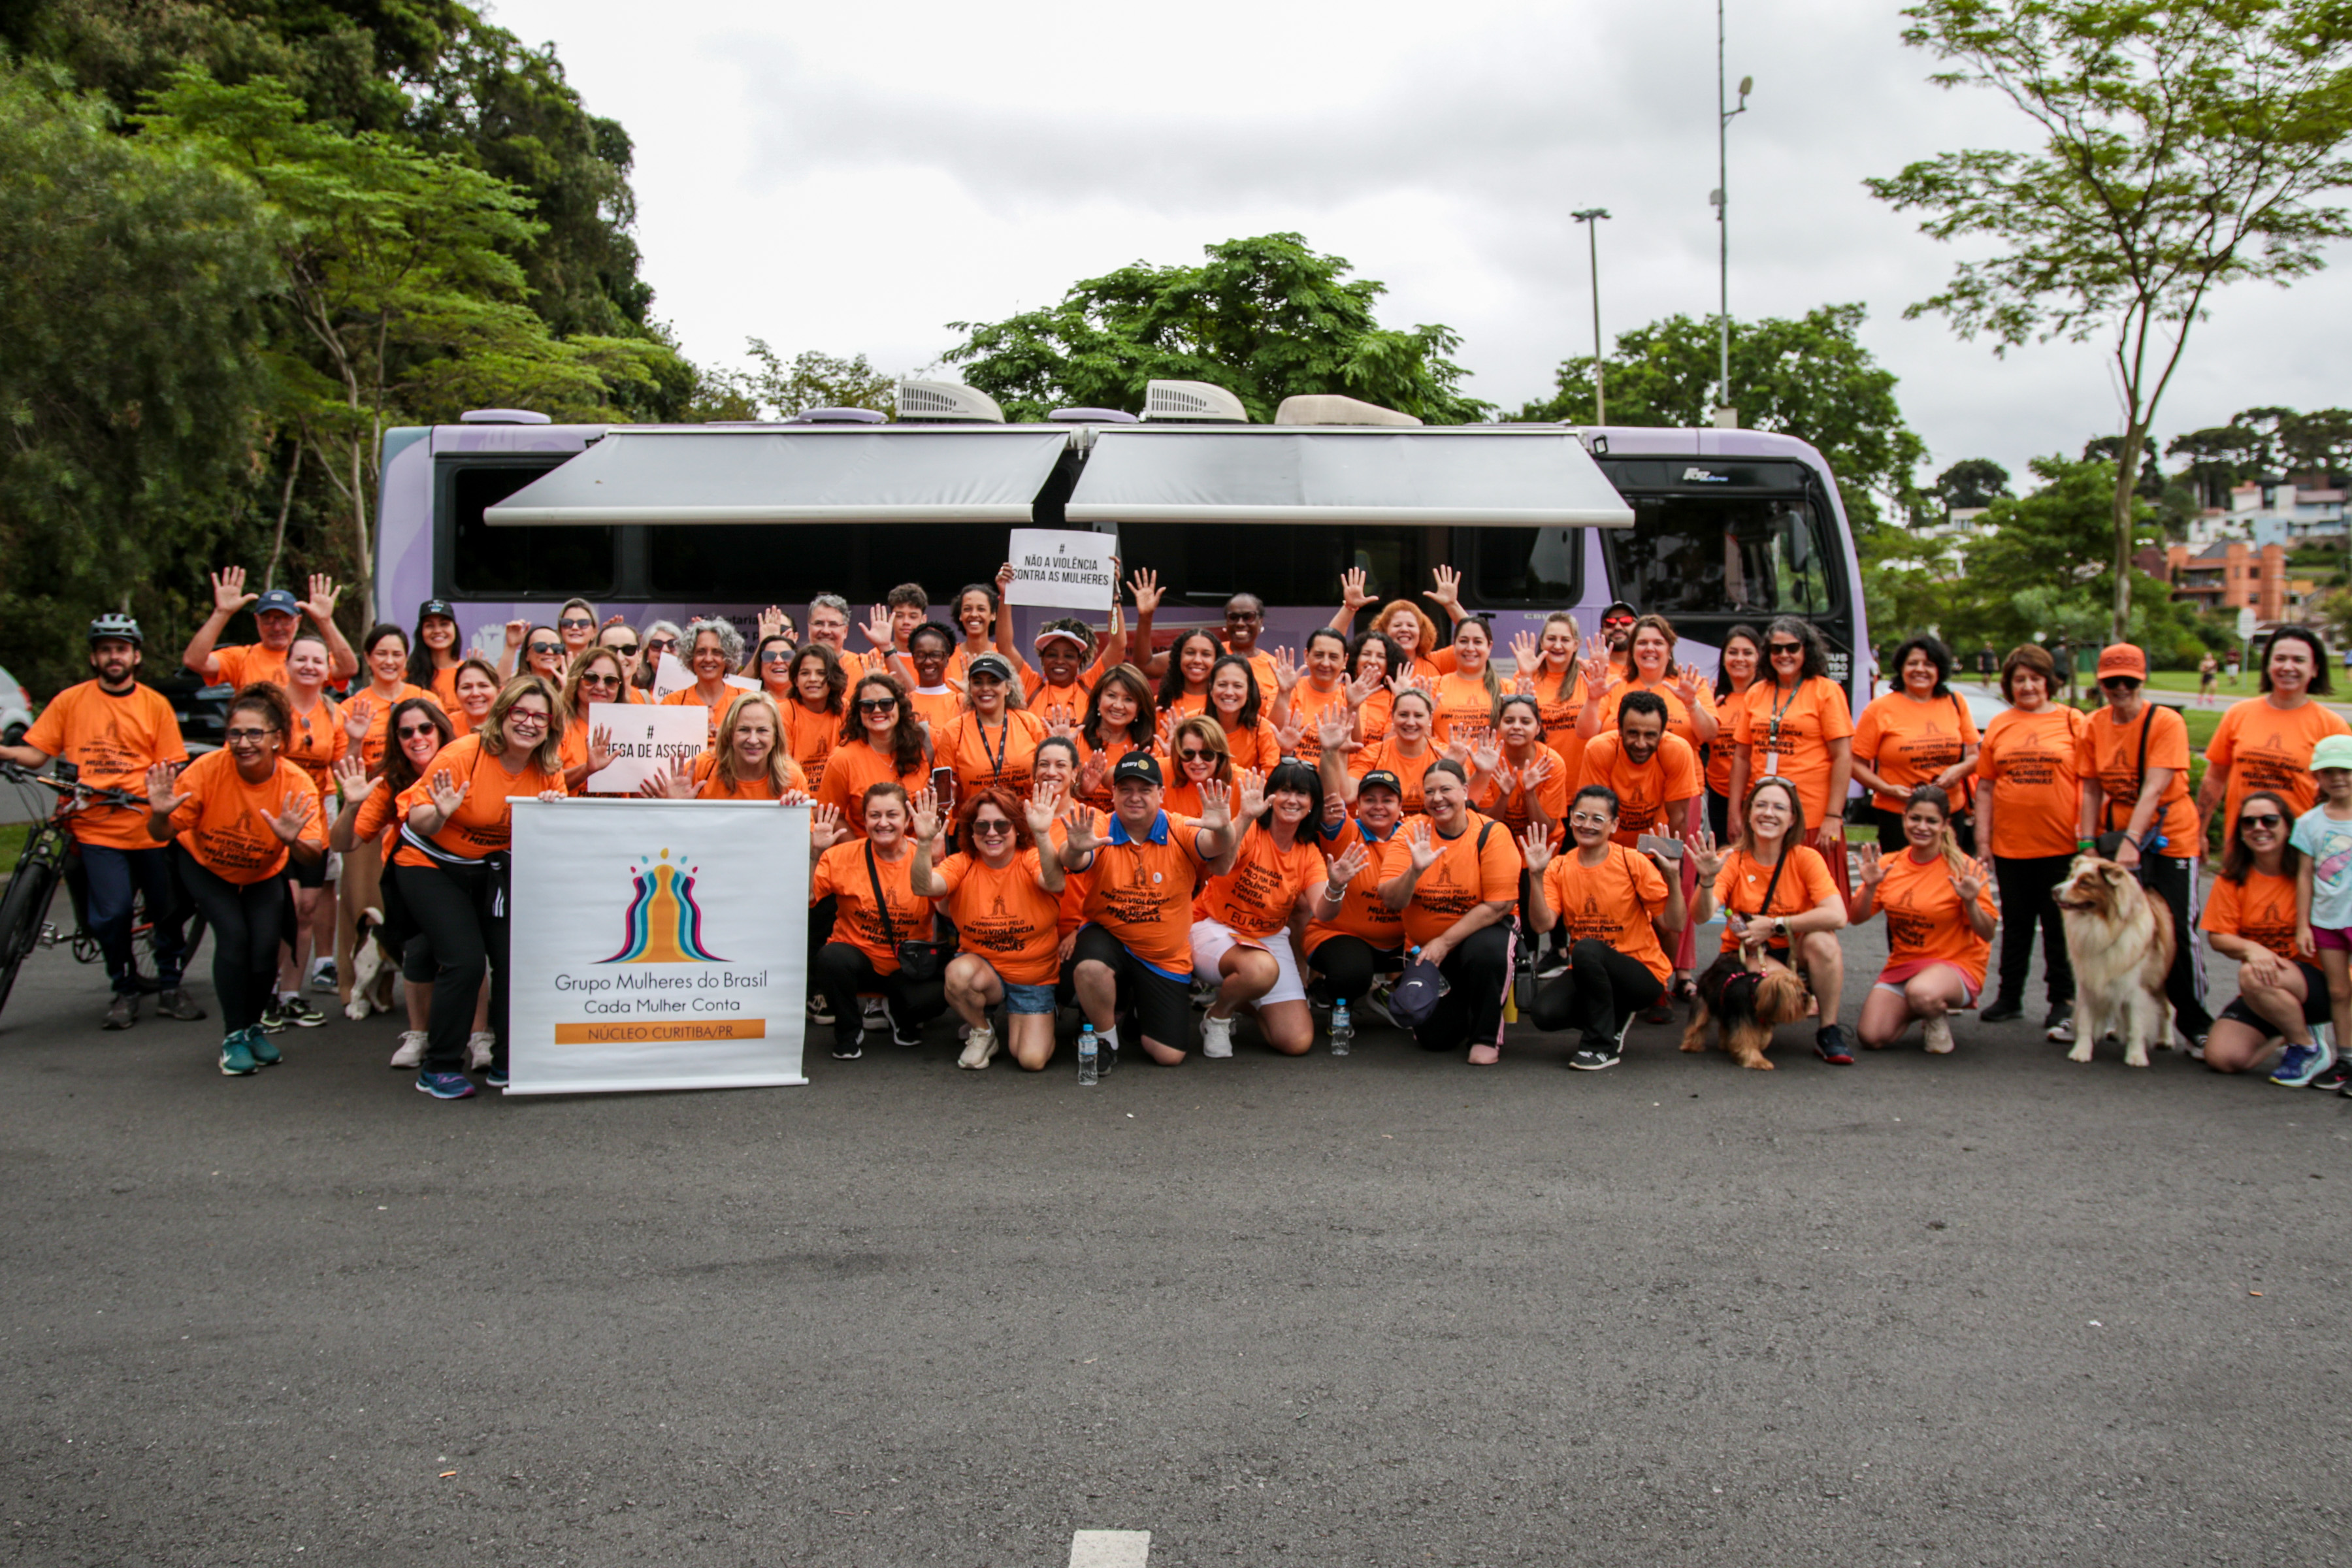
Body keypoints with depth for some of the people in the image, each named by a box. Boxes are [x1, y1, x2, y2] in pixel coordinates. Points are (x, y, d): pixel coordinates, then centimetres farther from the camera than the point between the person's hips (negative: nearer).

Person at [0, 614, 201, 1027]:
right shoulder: (71, 700, 7)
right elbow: (35, 754, 5)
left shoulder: (155, 704, 7)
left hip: (150, 827, 1)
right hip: (97, 829, -1)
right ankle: (124, 990, 10)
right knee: (111, 914, -11)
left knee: (167, 911, 6)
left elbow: (170, 767, 4)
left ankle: (170, 986, 25)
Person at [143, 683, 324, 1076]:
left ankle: (254, 1027, 16)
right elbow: (161, 835, -24)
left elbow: (315, 854, -35)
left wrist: (292, 840, -56)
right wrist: (160, 814, -45)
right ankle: (233, 1037, -2)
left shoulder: (297, 785, -28)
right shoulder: (207, 770, -29)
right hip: (206, 866, -1)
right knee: (233, 936, -19)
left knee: (265, 945, -13)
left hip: (263, 874, 1)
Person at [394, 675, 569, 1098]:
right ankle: (439, 1069, 0)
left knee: (515, 955, -6)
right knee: (464, 960, -16)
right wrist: (441, 814, -41)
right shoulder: (463, 754, -23)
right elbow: (417, 821, -19)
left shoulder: (549, 769, -8)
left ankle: (507, 1063, 11)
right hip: (430, 864, -5)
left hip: (493, 868, 5)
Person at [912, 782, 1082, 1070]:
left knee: (1033, 1060, -15)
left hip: (1034, 977, -1)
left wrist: (1043, 836, -53)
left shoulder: (1032, 860, -11)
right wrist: (924, 843, -44)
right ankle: (981, 1032, -2)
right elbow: (923, 887, -26)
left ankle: (1015, 1020, 22)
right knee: (959, 973, -35)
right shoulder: (961, 865, -6)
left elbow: (1055, 884, -36)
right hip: (982, 967, 1)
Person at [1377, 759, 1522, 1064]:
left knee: (1486, 949, -38)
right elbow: (1393, 901, -17)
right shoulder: (1411, 833, -9)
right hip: (1424, 945, 2)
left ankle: (1487, 1038, -13)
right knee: (1434, 1038, -6)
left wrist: (1445, 942, -22)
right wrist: (1415, 870, -37)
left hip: (1481, 932, -2)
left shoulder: (1491, 834, -15)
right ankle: (1457, 1003, 31)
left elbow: (1499, 905, -19)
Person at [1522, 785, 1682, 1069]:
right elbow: (1542, 925, -13)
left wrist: (1673, 877, -25)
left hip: (1642, 974, -4)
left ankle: (1603, 1045, -15)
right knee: (1544, 1013, -23)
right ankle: (1613, 1018, 9)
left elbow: (1674, 924, -11)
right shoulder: (1559, 868, 0)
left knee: (1586, 949, -33)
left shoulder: (1634, 863, -9)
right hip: (1587, 973, 4)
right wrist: (1536, 876, -23)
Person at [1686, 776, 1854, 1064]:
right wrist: (1707, 880, -42)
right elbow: (1701, 917, -23)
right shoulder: (1733, 861, -9)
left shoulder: (1806, 858, -9)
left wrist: (1774, 925, -24)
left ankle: (1829, 1033, -13)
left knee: (1821, 939, -30)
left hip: (1796, 954, 1)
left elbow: (1837, 916, -24)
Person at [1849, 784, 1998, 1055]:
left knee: (1921, 993, -39)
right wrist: (1870, 887, -16)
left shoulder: (1962, 869, -10)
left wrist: (1970, 902, -27)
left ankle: (1938, 1018, -1)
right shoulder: (1889, 865, 1)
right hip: (1901, 964, 4)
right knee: (1872, 1038, -15)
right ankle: (1912, 1010, 17)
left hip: (1955, 964, -4)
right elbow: (1856, 918, 1)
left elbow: (1987, 934, -9)